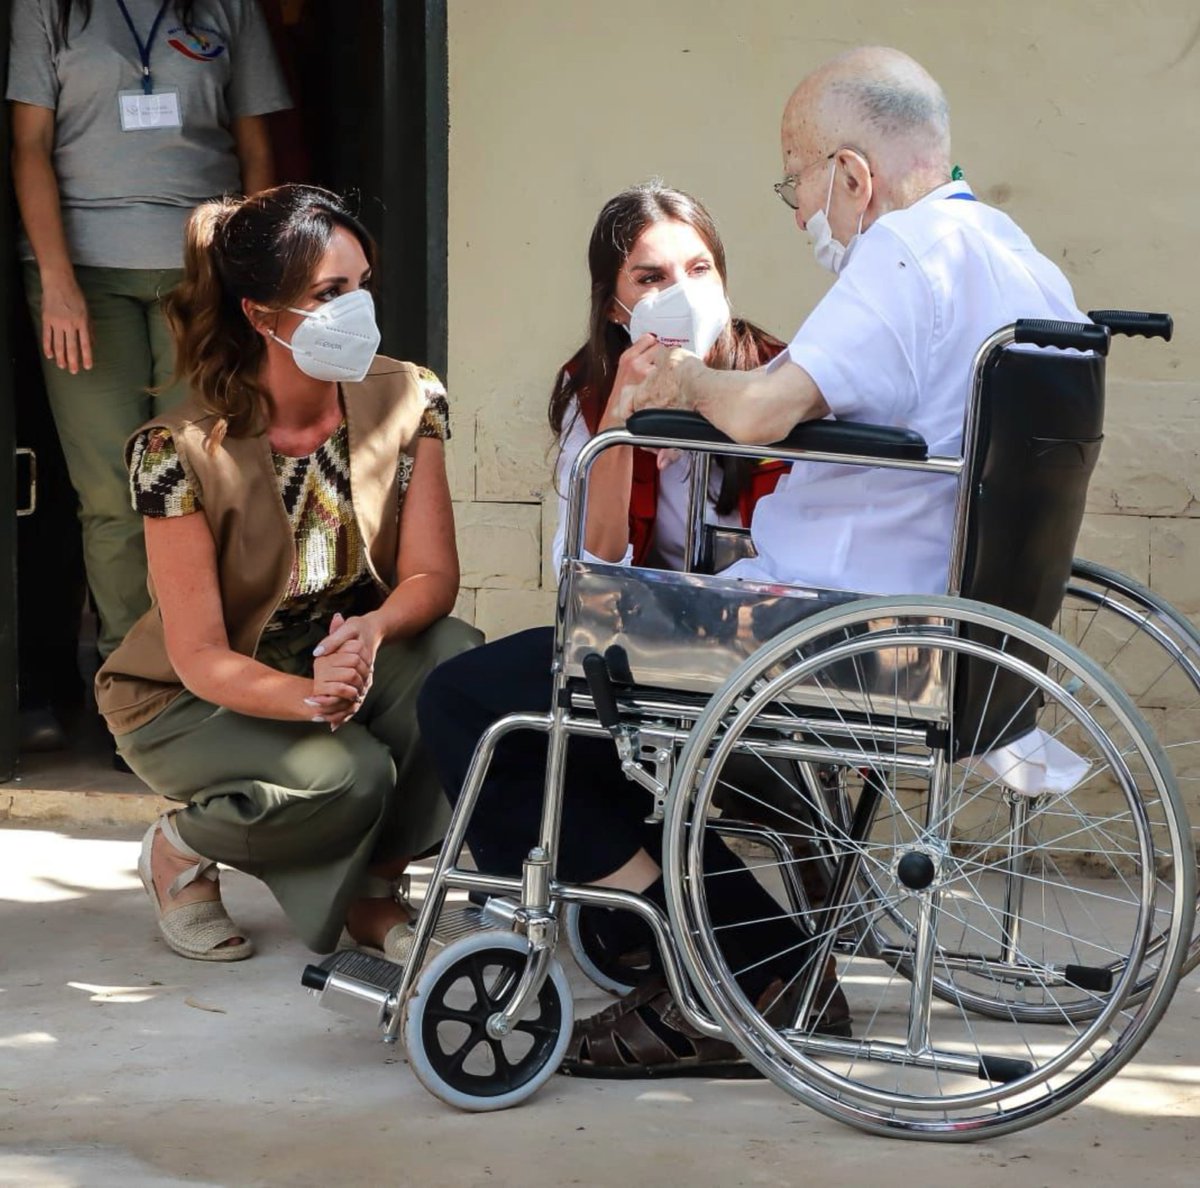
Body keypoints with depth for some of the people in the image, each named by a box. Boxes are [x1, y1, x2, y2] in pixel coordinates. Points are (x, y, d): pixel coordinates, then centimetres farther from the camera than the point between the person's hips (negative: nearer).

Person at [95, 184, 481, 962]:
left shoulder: (408, 399, -11)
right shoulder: (182, 451, -22)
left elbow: (432, 575, -12)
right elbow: (199, 656, -22)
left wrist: (372, 630, -37)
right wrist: (308, 697, -42)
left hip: (342, 657, 4)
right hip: (190, 702, -4)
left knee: (456, 658, -28)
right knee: (349, 775, -33)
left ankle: (373, 886, -6)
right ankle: (180, 850, 0)